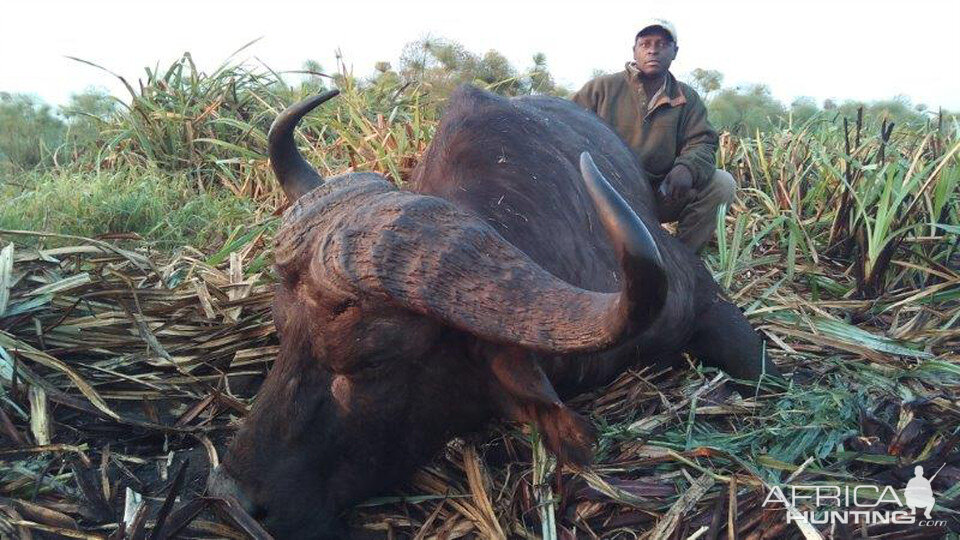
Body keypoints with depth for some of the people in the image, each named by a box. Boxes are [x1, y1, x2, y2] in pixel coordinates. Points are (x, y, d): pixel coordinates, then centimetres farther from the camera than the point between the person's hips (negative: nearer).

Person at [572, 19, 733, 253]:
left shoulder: (687, 99, 11)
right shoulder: (602, 88, 4)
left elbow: (702, 143, 1)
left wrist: (687, 167, -24)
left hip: (661, 196, 3)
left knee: (722, 184, -17)